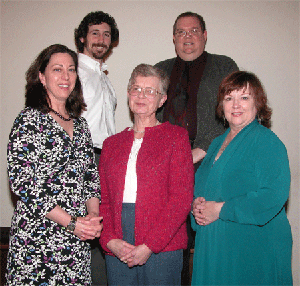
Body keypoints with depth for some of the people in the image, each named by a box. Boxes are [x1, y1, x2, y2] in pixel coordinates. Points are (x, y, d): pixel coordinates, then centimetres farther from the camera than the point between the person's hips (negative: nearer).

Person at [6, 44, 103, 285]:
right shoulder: (30, 120, -6)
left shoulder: (80, 124, 13)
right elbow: (21, 181, -14)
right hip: (37, 237, -5)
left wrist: (93, 215, -3)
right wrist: (71, 223, -14)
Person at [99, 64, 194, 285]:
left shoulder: (176, 136, 2)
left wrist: (148, 246, -12)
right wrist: (110, 240, -7)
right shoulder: (112, 144, 14)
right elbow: (104, 199, 9)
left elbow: (182, 198, -6)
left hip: (162, 248, -3)